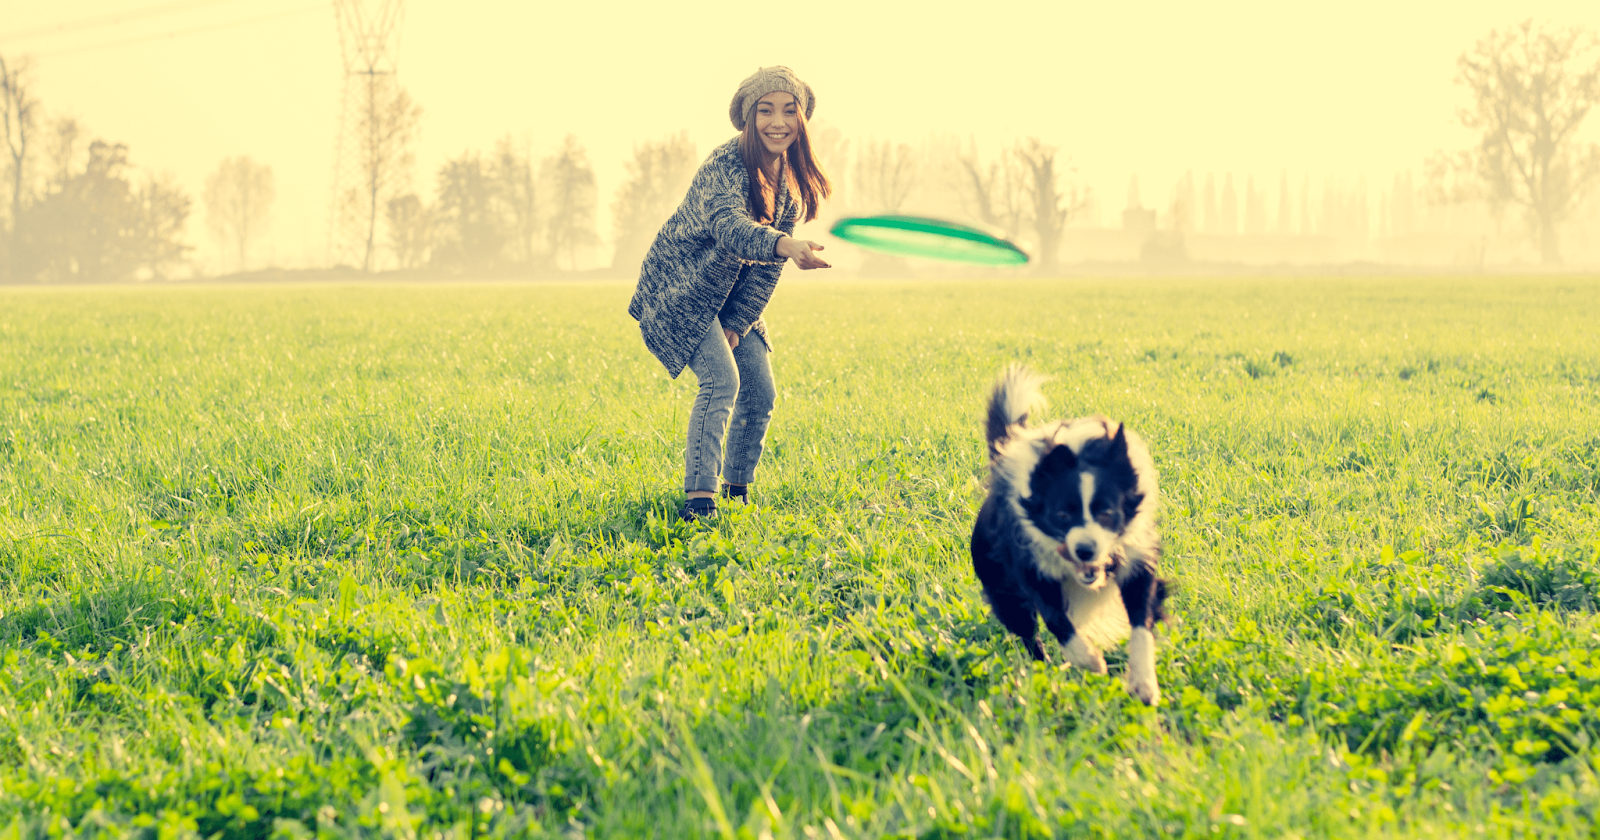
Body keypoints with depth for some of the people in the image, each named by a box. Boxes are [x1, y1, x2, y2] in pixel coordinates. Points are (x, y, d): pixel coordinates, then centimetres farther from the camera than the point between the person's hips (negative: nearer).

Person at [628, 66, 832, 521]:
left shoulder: (789, 179, -4)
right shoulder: (725, 167, -28)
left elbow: (769, 262, 0)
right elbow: (729, 227, -48)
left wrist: (737, 323, -8)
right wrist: (785, 245, -67)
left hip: (731, 300, 8)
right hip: (680, 292, -8)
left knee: (760, 395, 4)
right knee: (721, 379, -23)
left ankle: (737, 493, 20)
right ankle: (699, 498, -23)